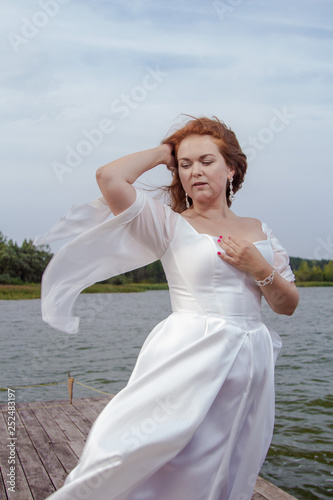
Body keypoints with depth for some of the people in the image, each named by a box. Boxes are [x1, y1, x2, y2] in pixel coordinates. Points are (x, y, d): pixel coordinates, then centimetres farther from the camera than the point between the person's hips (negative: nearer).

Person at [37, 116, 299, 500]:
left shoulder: (257, 230, 12)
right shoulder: (170, 224, -1)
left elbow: (288, 305, 14)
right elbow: (109, 178, -16)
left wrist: (261, 269, -6)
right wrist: (162, 152, -1)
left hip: (249, 365, 5)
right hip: (190, 359, -5)